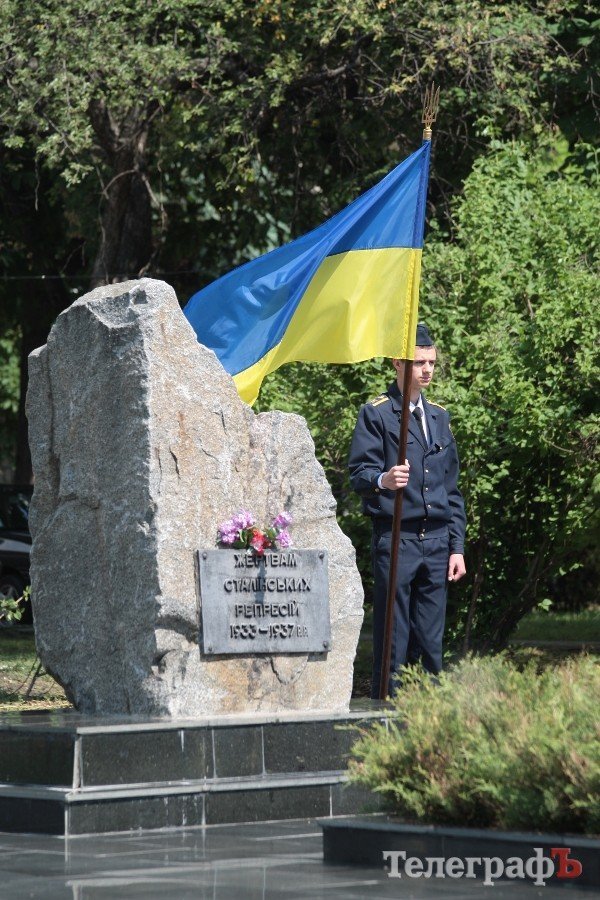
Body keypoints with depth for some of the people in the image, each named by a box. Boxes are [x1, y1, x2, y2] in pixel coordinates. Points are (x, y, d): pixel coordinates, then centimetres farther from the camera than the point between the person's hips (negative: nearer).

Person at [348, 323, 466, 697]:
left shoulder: (439, 416, 19)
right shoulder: (376, 414, 1)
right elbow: (359, 473, -6)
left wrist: (457, 546, 13)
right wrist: (382, 480, -30)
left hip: (436, 541, 5)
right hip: (396, 540, -5)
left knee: (431, 643, 5)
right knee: (393, 642, -5)